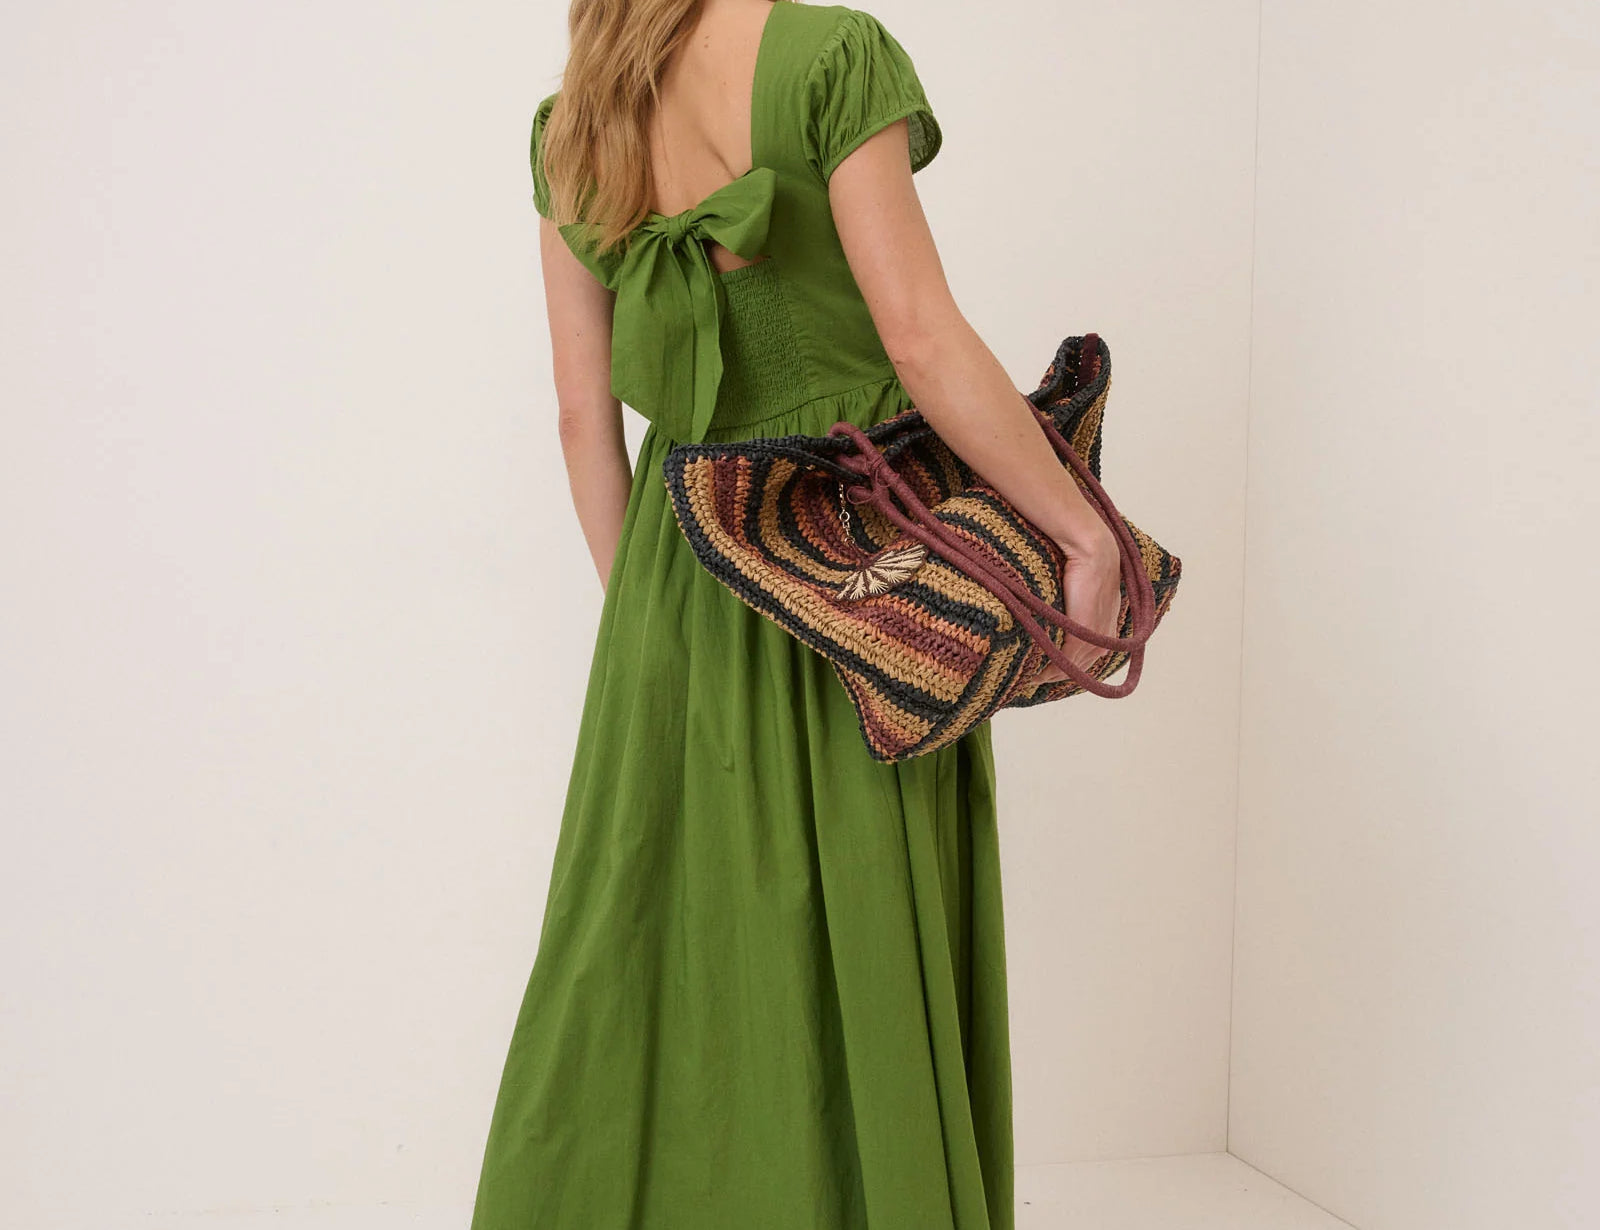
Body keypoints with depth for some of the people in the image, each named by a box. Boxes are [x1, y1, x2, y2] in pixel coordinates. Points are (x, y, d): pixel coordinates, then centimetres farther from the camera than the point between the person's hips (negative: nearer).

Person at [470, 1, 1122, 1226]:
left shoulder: (571, 122, 6)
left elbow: (584, 407, 7)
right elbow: (923, 340, -17)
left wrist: (638, 602, 15)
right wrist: (1087, 532, -9)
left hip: (684, 569, 5)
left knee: (653, 950, 13)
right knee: (866, 959, 4)